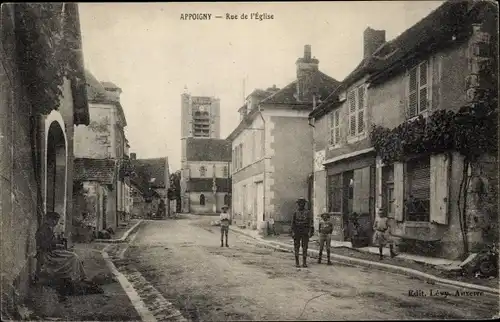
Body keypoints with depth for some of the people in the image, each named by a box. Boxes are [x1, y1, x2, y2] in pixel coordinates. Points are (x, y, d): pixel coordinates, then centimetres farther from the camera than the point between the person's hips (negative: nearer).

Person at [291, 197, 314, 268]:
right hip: (297, 232, 0)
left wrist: (310, 232, -12)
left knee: (305, 248, 0)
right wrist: (293, 232, -5)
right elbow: (293, 223, 4)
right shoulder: (295, 212, 3)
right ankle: (297, 262, 8)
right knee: (296, 247, 1)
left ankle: (304, 262, 7)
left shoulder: (308, 212, 0)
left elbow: (310, 223, -3)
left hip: (305, 232, 0)